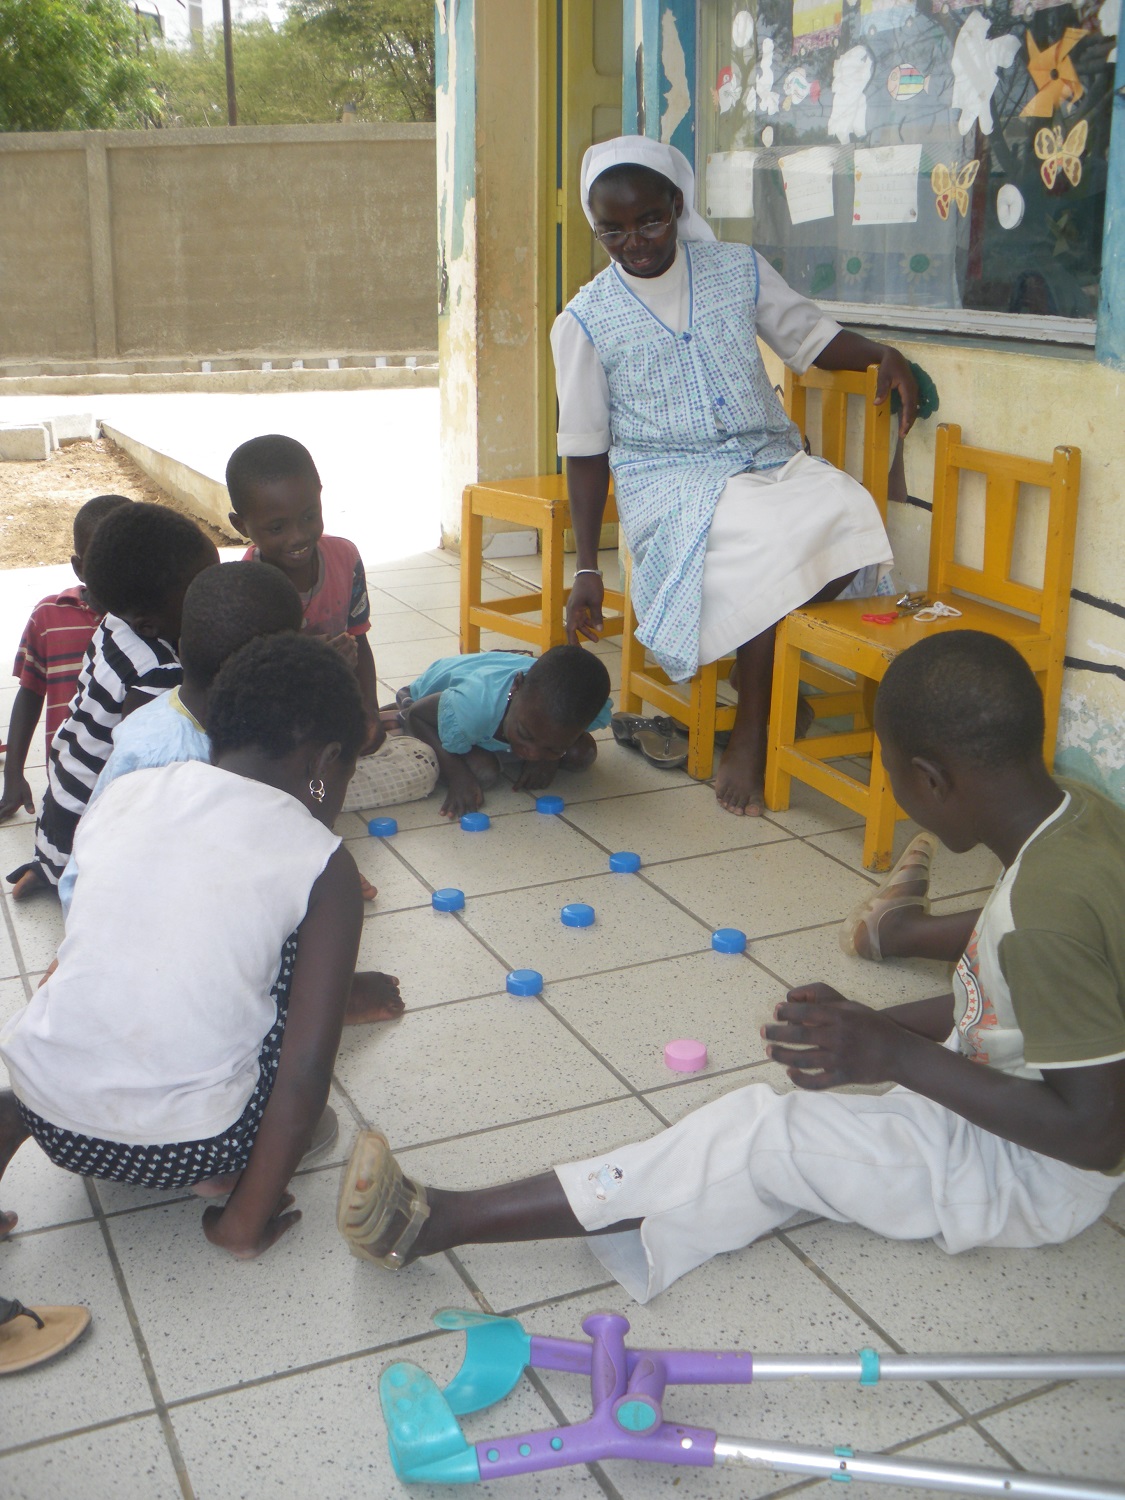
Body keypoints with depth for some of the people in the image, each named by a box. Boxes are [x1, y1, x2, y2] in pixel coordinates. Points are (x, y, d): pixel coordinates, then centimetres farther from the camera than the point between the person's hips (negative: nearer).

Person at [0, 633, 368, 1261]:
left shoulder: (123, 792, 5)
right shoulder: (321, 862, -8)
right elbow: (306, 1071, -12)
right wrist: (249, 1222, 0)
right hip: (183, 1150, -4)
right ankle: (231, 1178, 11)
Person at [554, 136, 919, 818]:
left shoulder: (739, 269, 10)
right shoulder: (585, 321, 4)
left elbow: (813, 338, 20)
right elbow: (585, 451, 5)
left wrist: (883, 353, -2)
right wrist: (587, 569, 1)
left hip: (771, 457, 3)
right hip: (669, 478, -3)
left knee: (850, 514, -31)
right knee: (760, 546, -37)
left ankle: (755, 727, -18)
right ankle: (754, 726, -16)